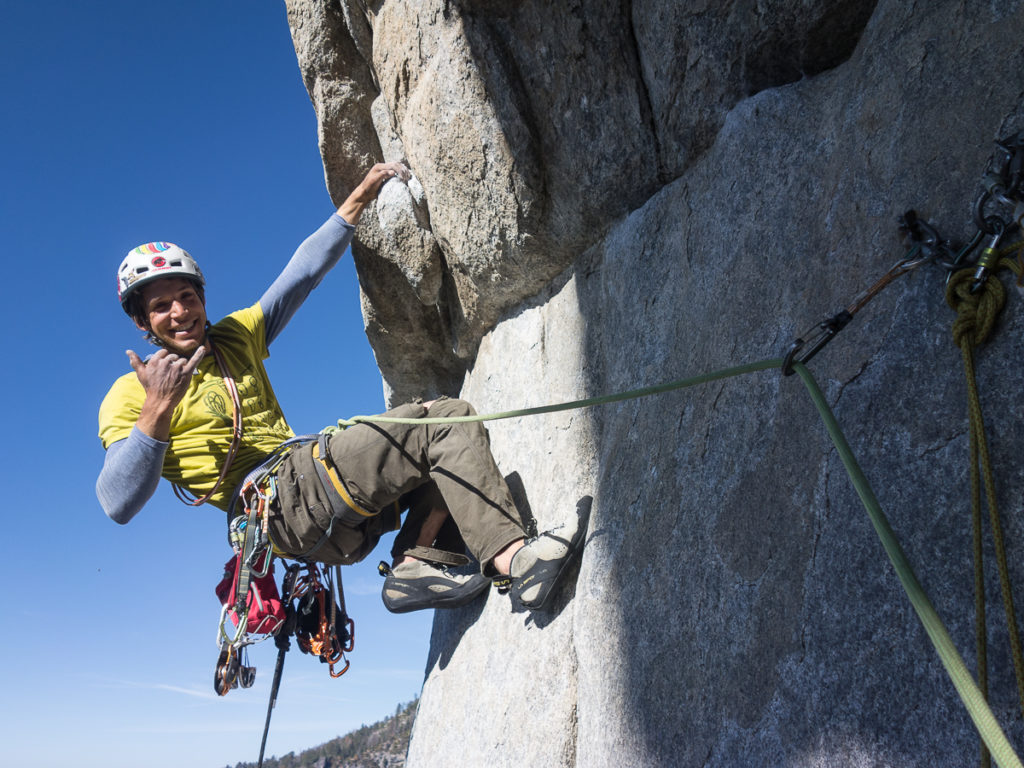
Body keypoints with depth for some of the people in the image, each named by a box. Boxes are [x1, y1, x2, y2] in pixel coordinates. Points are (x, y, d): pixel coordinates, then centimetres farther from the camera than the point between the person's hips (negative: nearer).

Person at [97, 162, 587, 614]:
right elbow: (117, 505, -9)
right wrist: (157, 411, -21)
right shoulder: (129, 396, 5)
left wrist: (360, 199, 18)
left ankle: (416, 562, -19)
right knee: (446, 421, -19)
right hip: (277, 501, -8)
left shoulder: (236, 337, 22)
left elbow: (305, 270, 24)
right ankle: (511, 556, -31)